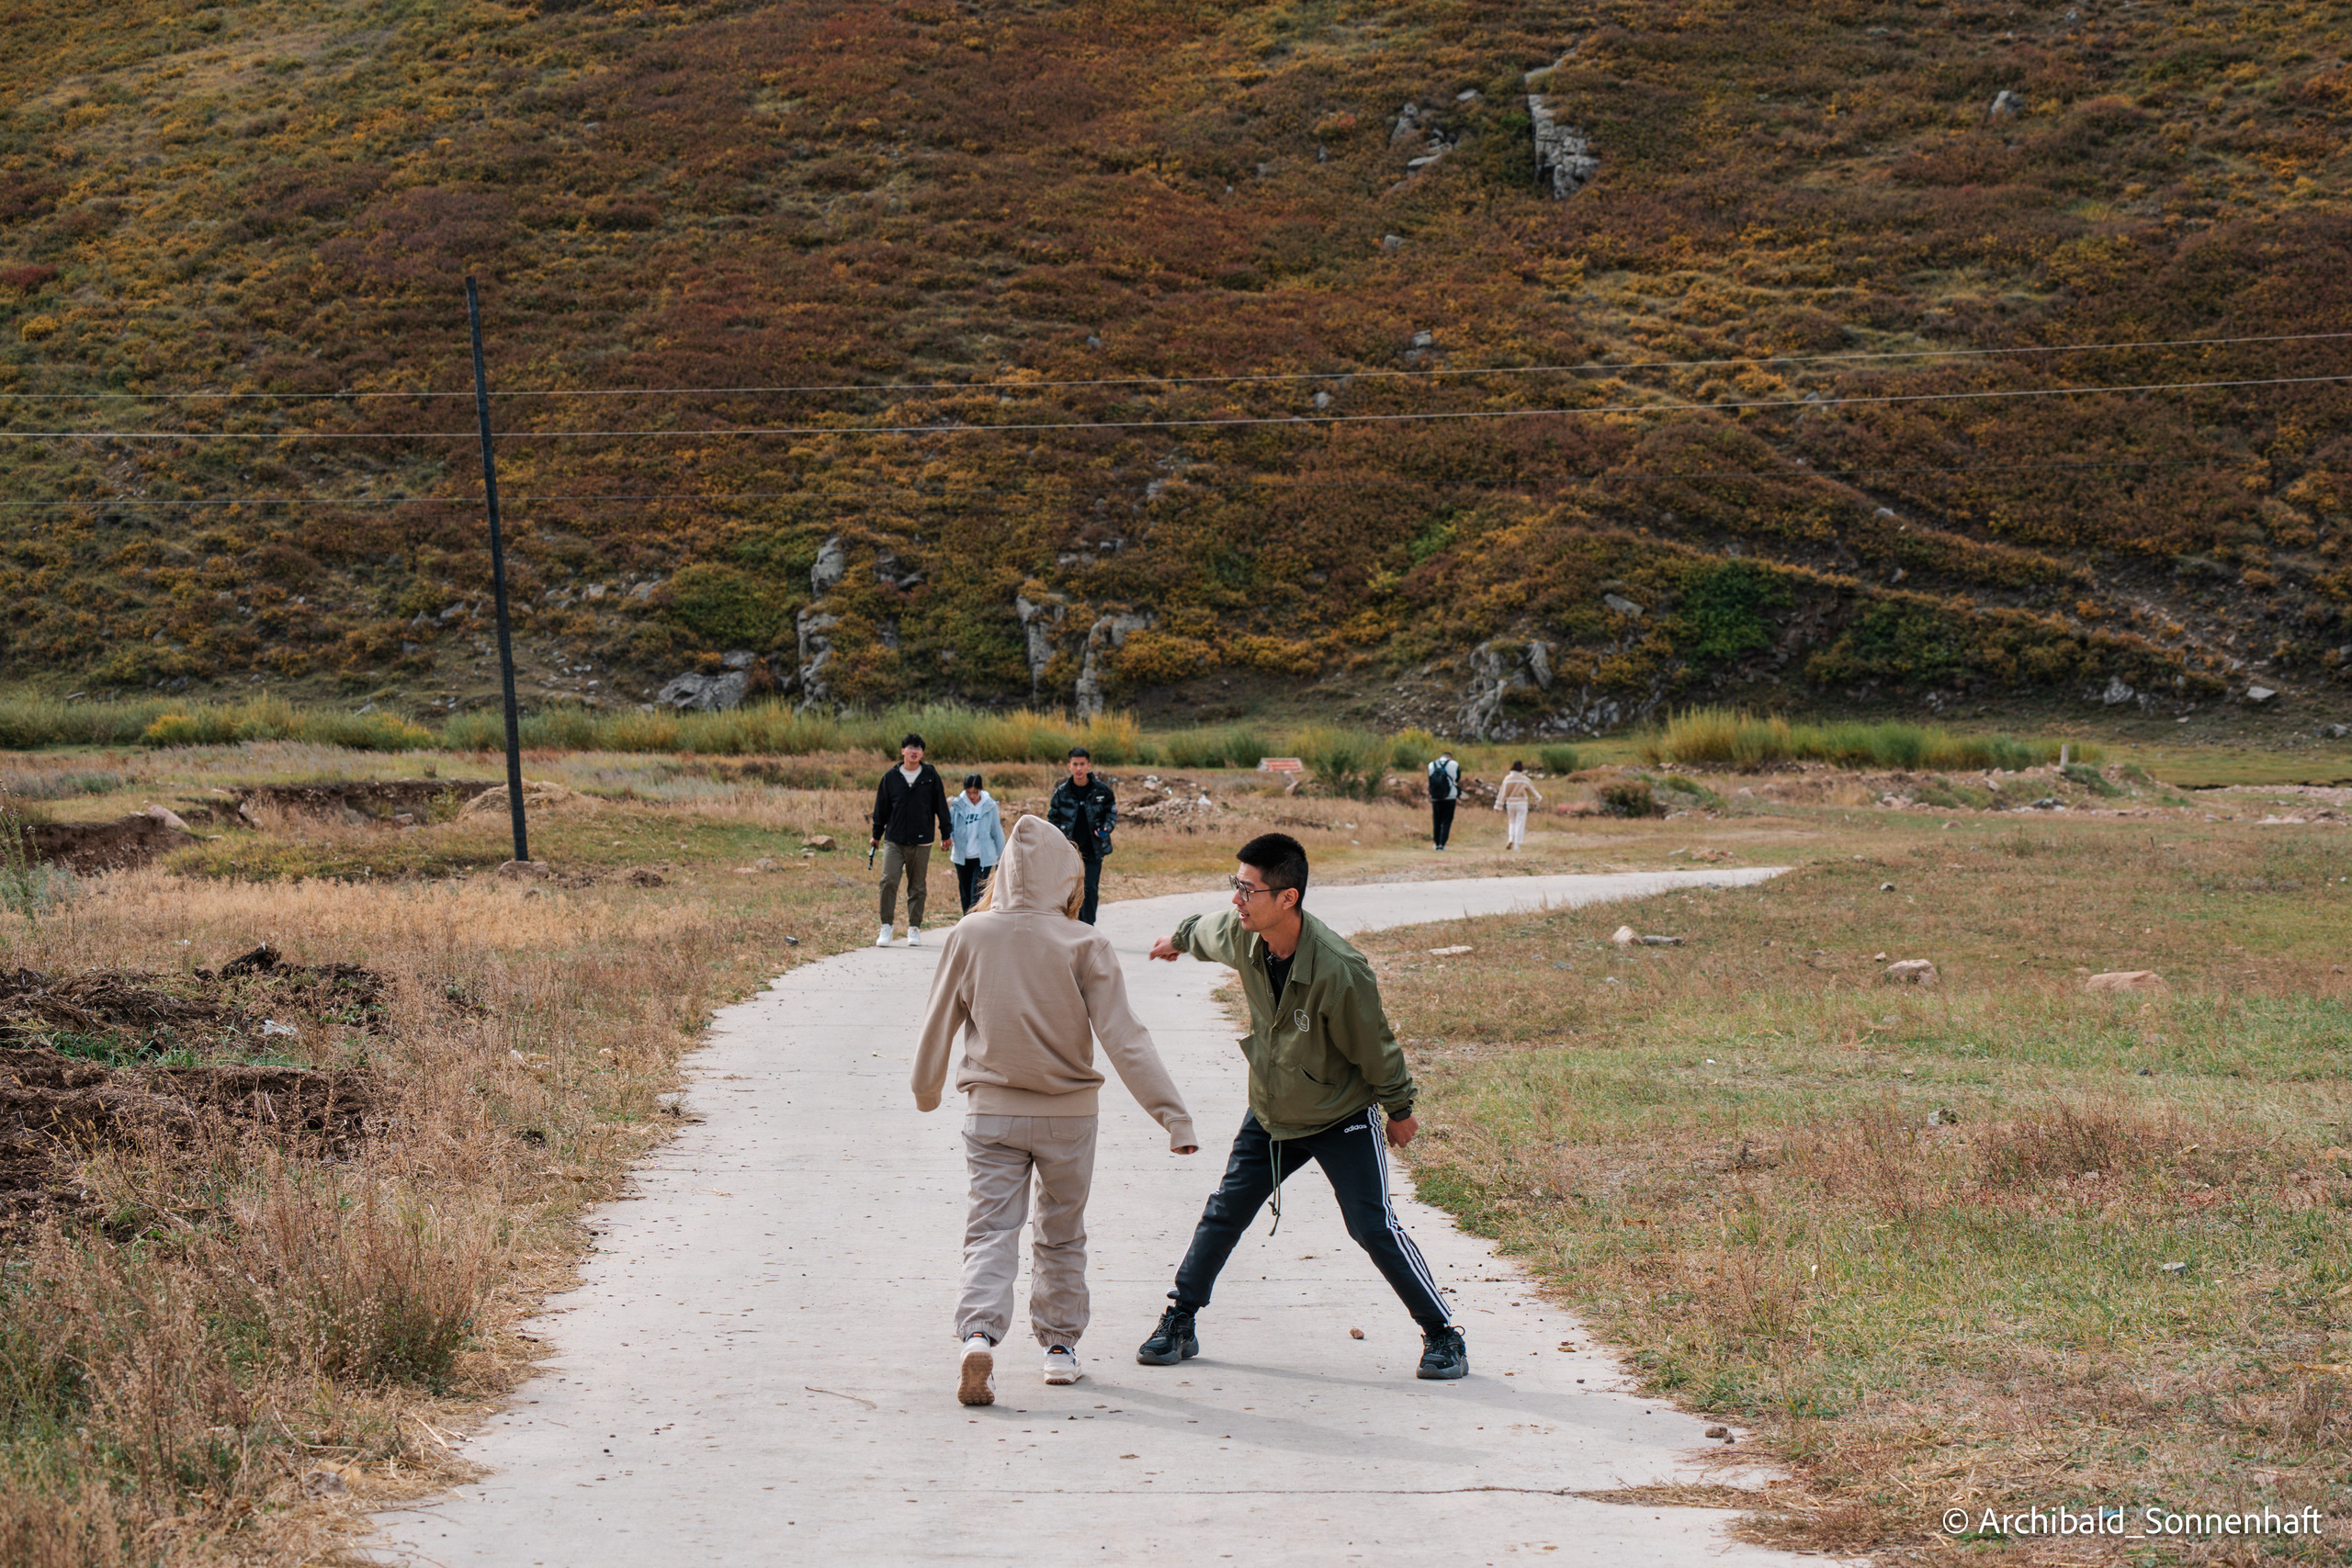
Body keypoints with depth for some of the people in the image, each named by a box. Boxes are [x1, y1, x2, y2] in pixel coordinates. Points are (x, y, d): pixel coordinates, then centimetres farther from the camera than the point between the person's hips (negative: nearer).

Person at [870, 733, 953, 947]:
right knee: (889, 881, -13)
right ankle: (886, 927, -4)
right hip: (894, 840, 0)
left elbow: (940, 805, 9)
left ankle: (914, 929, 15)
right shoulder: (891, 777, 4)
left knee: (918, 887, 6)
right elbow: (882, 807, 13)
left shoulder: (930, 775, 3)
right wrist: (877, 835, 15)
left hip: (921, 842, 0)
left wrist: (946, 833, 9)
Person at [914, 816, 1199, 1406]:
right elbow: (1124, 1038, -15)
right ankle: (1060, 1345, 26)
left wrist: (926, 1088, 23)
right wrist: (1171, 1111, -12)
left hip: (992, 1111, 0)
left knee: (991, 1229, 0)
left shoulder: (970, 935, -6)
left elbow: (939, 1023, 5)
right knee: (1062, 1234, 17)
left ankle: (979, 1334, -22)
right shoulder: (1084, 946, -12)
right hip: (1067, 1113, 0)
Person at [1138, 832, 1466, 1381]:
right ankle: (1179, 1324, 21)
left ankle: (1442, 1335, 7)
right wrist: (1178, 940, 33)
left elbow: (1375, 1047, -18)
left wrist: (1399, 1111, -4)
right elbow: (1207, 931, 11)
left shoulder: (1339, 970, -34)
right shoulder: (1239, 934, -17)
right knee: (1224, 1213, 6)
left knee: (1374, 1228, -7)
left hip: (1342, 1117, -5)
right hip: (1270, 1113, 5)